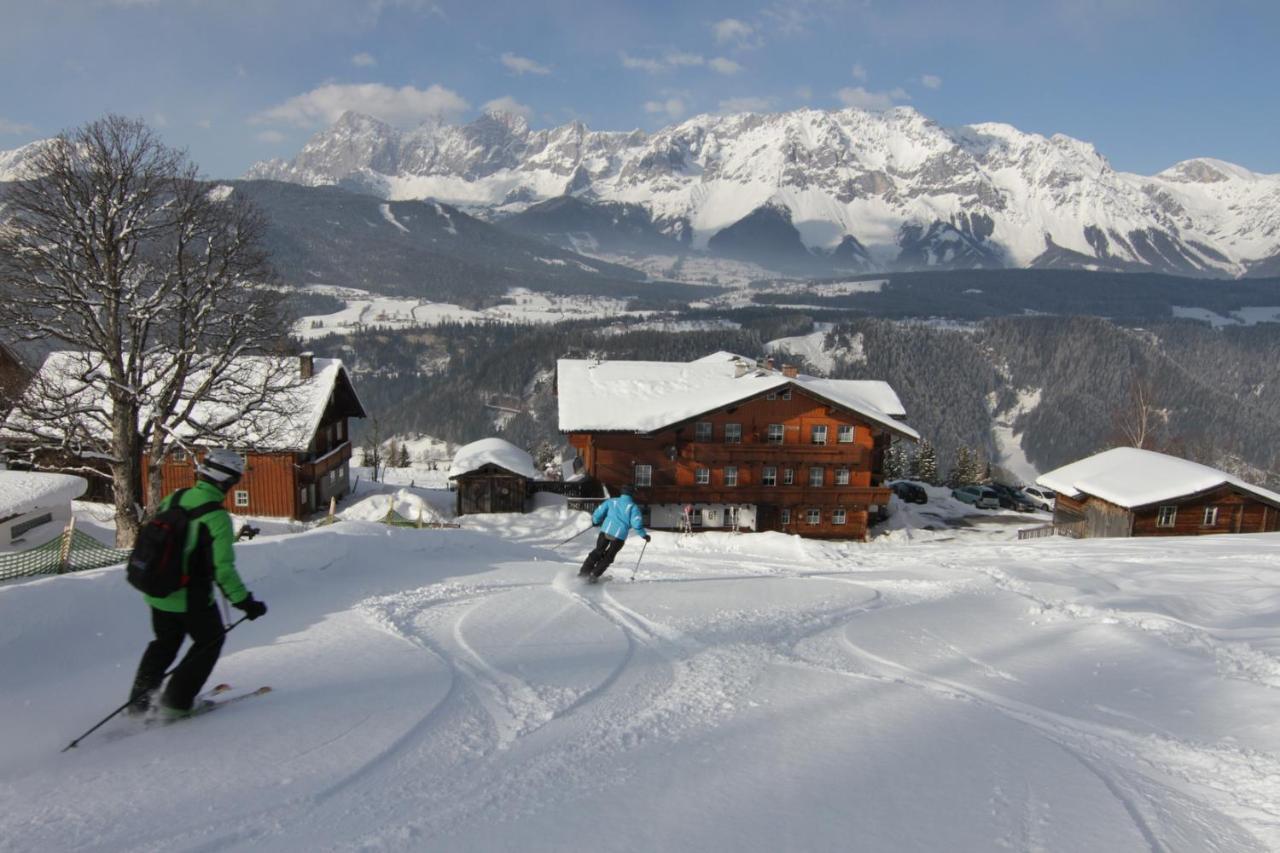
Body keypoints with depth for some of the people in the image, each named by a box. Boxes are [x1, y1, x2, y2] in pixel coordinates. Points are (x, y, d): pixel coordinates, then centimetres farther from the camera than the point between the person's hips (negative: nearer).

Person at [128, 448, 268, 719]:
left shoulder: (173, 499, -1)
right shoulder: (217, 516, -22)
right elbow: (223, 569, -23)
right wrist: (245, 602, -14)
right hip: (192, 599, -6)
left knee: (165, 641, 28)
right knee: (210, 641, 17)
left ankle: (139, 699, 31)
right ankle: (176, 702, 16)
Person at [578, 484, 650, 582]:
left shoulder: (612, 501, 10)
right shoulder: (633, 507, 2)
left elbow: (598, 514, 8)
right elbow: (637, 524, -9)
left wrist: (595, 520, 29)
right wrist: (644, 535, 3)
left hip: (606, 531, 2)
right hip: (620, 536, -2)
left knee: (598, 551, 22)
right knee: (608, 556, 16)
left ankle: (584, 571, 16)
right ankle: (594, 575, 11)